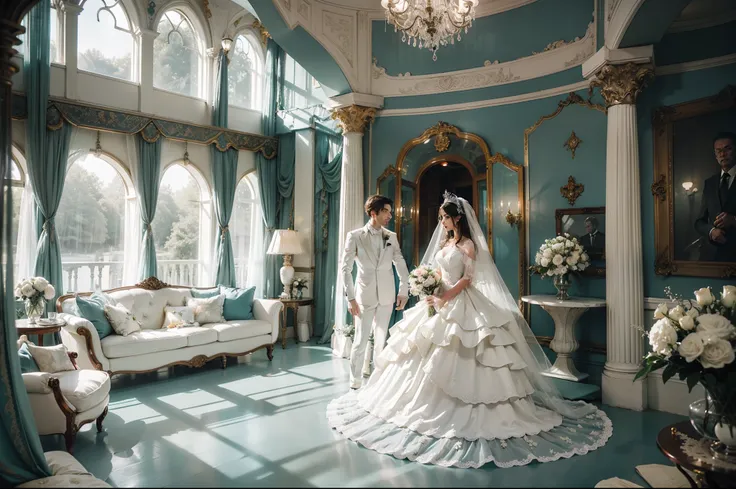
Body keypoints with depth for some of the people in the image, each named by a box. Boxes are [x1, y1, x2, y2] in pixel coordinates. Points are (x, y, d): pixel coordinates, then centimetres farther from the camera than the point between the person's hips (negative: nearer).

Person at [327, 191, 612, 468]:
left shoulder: (468, 245, -10)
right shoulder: (444, 242, 13)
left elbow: (467, 279, -16)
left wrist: (444, 298, -22)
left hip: (460, 303, -8)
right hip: (440, 300, 8)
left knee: (456, 359, -5)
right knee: (428, 358, 11)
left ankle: (466, 412, 9)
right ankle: (428, 403, 25)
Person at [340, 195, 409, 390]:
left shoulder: (391, 236, 4)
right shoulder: (355, 236, -6)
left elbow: (401, 265, 7)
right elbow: (345, 268, -7)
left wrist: (403, 291, 1)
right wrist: (351, 297, -11)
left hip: (386, 295, 3)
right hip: (365, 295, -3)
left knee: (381, 339, 13)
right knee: (360, 340, 2)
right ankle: (355, 382, 17)